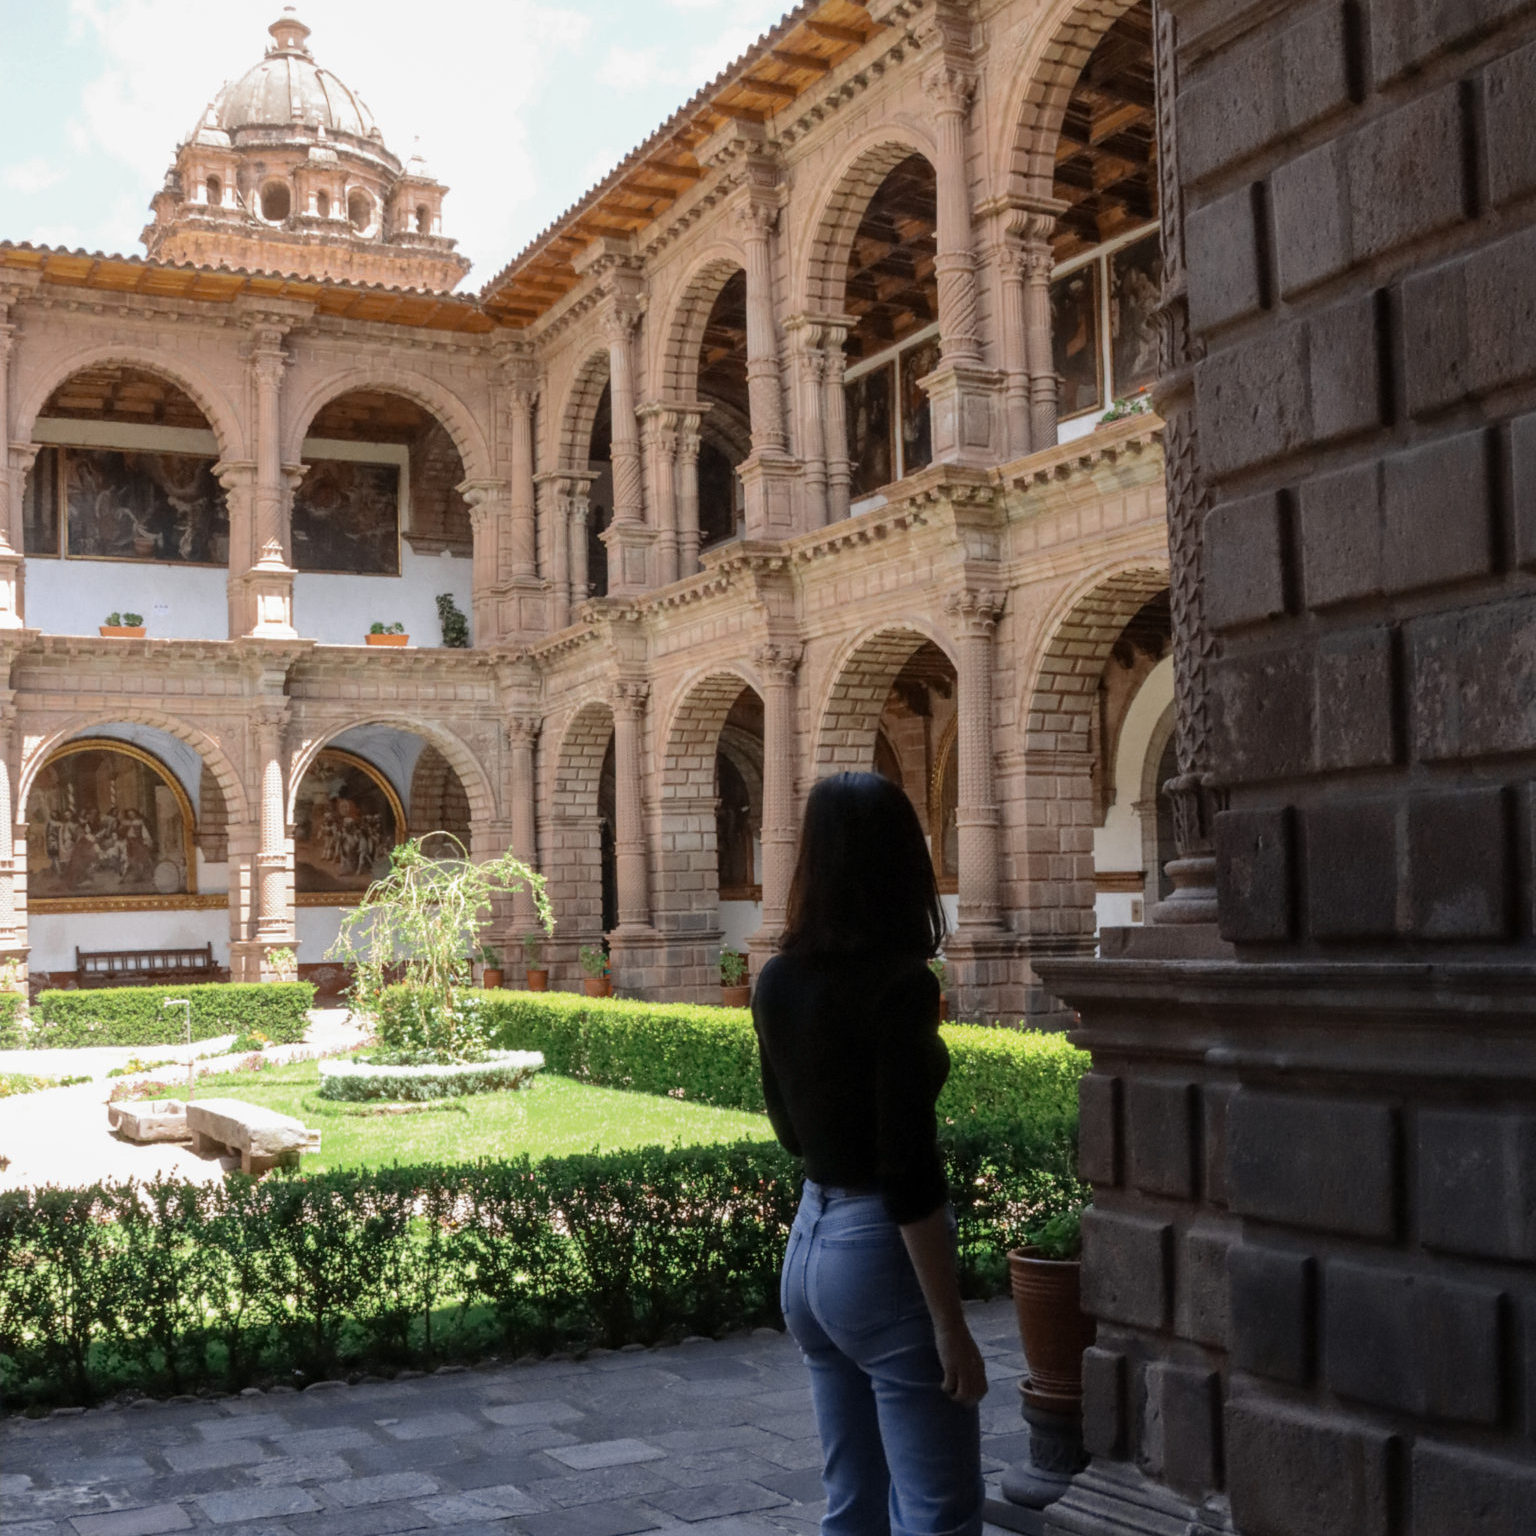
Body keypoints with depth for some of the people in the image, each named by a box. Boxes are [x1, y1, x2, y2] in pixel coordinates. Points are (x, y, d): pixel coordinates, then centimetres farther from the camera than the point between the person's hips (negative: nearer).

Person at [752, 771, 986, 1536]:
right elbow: (909, 1174, -20)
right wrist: (950, 1326, -16)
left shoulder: (777, 981, 3)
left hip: (809, 1244, 8)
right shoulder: (898, 984, -18)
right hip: (881, 1253, -8)